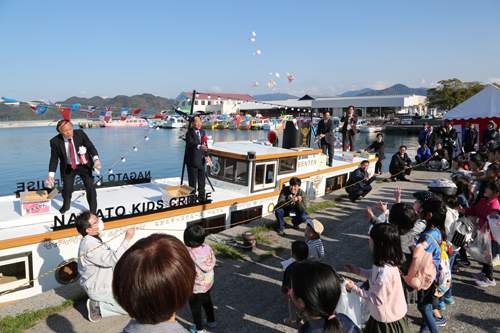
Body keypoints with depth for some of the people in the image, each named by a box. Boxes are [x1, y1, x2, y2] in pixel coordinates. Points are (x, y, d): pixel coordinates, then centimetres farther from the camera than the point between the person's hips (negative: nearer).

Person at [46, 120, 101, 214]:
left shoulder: (80, 133, -16)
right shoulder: (55, 141, -16)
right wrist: (51, 175, -16)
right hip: (68, 167, 0)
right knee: (67, 188, 0)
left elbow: (91, 147, -10)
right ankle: (66, 206, 36)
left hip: (84, 165, 0)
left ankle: (93, 212, 10)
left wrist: (96, 159, -28)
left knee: (90, 187, -8)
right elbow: (54, 159, -7)